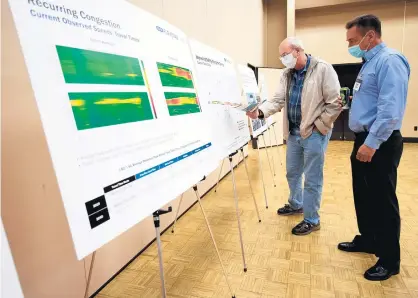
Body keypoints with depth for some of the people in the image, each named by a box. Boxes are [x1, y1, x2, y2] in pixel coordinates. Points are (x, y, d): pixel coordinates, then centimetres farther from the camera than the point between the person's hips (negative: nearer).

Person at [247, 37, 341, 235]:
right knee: (292, 173, 20)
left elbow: (335, 103, -13)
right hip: (293, 133, 7)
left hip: (314, 134, -7)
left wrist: (317, 126, -13)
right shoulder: (287, 74, 8)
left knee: (312, 179, 3)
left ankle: (311, 220, 21)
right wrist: (260, 111, -16)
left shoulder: (323, 69, -12)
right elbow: (278, 100, 1)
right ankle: (296, 205, 44)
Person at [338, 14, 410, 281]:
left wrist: (372, 143, -26)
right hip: (364, 139, 10)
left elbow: (390, 109, -25)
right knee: (364, 195, 18)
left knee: (383, 201, 1)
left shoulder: (389, 61, -15)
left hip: (379, 143, -10)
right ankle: (368, 240, 35)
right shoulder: (370, 62, 16)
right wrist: (348, 102, 12)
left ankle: (390, 260, 16)